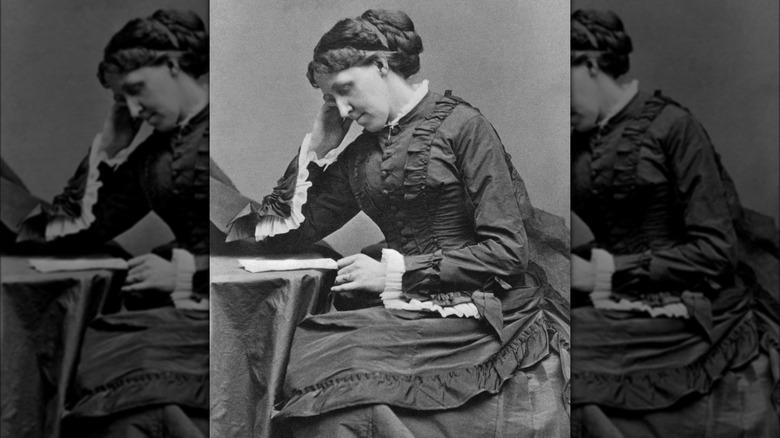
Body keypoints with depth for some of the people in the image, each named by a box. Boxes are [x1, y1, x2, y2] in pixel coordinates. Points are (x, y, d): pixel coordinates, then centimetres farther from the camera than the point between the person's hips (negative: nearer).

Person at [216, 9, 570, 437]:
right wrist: (317, 145, 10)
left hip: (484, 317, -5)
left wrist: (396, 271, -11)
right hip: (409, 313, 5)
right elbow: (286, 234, 14)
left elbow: (508, 250, -9)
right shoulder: (359, 156, 14)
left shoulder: (461, 125, -3)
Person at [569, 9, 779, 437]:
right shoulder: (579, 142, 12)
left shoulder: (670, 125, -5)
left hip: (698, 318, -5)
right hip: (620, 314, 5)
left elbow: (716, 250, -10)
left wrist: (607, 272, -13)